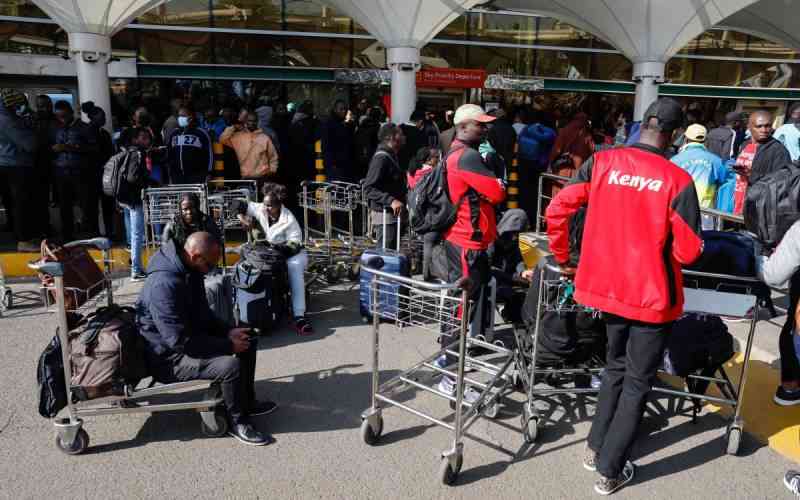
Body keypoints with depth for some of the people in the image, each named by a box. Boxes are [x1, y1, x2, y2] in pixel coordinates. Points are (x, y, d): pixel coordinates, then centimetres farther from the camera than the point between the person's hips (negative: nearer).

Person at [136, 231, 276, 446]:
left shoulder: (189, 271, 1)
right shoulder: (164, 284, -30)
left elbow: (203, 314, 13)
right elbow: (180, 341, -31)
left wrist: (227, 332, -2)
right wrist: (228, 345, -24)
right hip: (169, 357, -10)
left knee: (247, 341, 10)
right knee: (231, 364, -28)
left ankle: (247, 402, 23)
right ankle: (237, 422, -4)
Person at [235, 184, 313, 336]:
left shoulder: (288, 219, -19)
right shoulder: (260, 209, -6)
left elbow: (295, 245, -20)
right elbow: (239, 205, 2)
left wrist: (277, 247, -34)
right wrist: (244, 220, -15)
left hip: (292, 253, -5)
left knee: (294, 267, -35)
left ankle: (299, 316, -40)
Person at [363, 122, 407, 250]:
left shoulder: (392, 156, 16)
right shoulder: (381, 158, -15)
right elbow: (368, 188, -21)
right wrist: (391, 200, -29)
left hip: (393, 215, 10)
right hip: (384, 215, -10)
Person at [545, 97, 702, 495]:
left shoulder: (601, 163, -6)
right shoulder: (678, 180, -15)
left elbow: (556, 211, -7)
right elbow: (688, 252, -13)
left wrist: (562, 260, 7)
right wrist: (661, 245, 10)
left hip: (608, 286, 4)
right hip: (651, 295, -4)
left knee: (615, 366, 25)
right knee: (637, 381, 12)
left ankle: (596, 448, 33)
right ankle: (610, 471, 21)